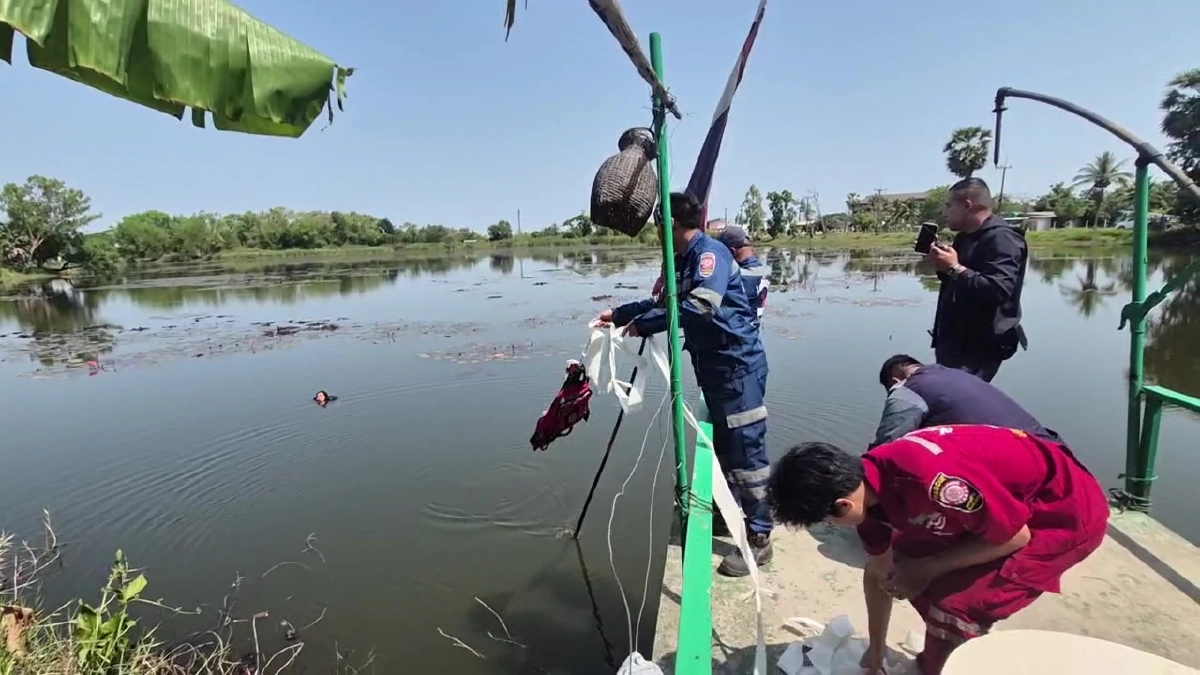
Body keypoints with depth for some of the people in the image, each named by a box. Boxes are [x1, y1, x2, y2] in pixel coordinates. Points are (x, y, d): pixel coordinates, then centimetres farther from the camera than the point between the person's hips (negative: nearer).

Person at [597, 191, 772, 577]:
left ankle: (759, 537, 4)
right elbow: (666, 301, 28)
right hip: (714, 365, 10)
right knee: (721, 445, 17)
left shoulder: (710, 252, -14)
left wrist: (643, 324, -21)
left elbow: (700, 307, -29)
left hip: (737, 363, -10)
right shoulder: (685, 259, 16)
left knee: (746, 448, -5)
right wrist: (619, 315, 26)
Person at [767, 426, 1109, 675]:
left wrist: (928, 568, -13)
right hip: (1006, 499, 8)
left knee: (955, 608, -16)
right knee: (906, 557, 8)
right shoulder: (866, 486, -8)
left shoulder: (929, 478, -37)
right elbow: (878, 573, 9)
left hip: (1069, 512, -8)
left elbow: (1014, 537, -21)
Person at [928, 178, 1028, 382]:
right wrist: (942, 267, 1)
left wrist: (953, 268, -25)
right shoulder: (965, 238, 15)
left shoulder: (1001, 239, -16)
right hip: (954, 342, 10)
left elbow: (998, 290, -29)